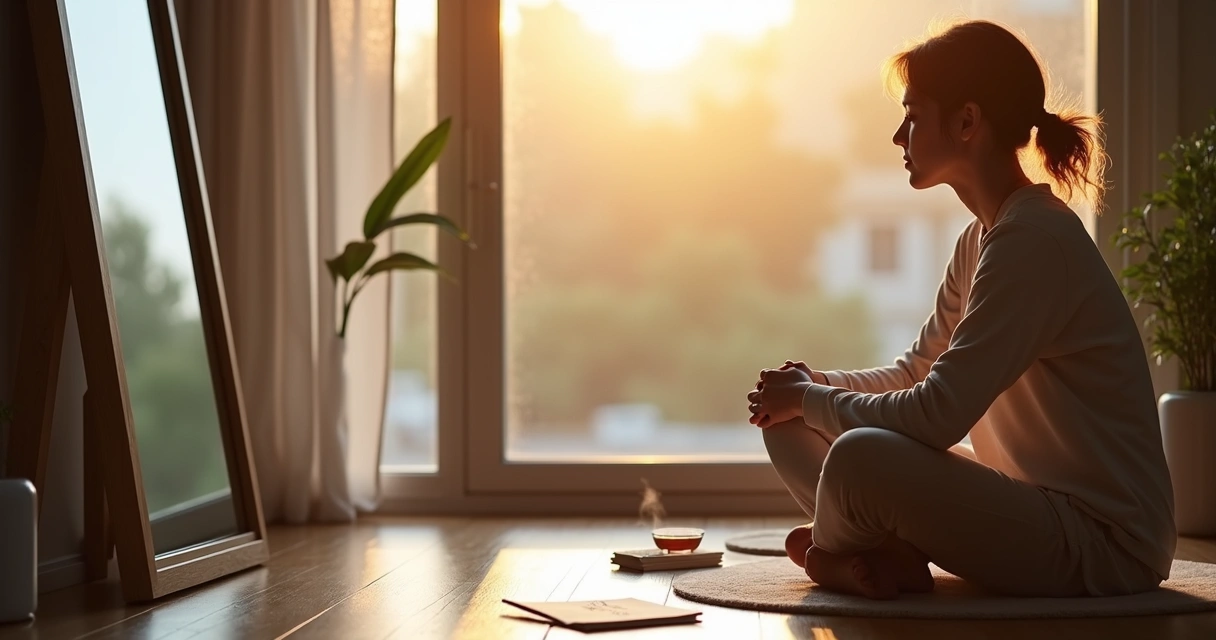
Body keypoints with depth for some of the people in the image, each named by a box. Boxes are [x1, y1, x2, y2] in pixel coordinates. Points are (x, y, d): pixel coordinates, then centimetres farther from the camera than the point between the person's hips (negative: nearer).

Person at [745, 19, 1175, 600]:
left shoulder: (1035, 240, -20)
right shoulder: (982, 238, 12)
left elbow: (937, 415, -26)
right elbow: (914, 375, 17)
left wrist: (811, 398, -10)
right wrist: (817, 385, -2)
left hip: (1105, 544, -10)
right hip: (1035, 508, 10)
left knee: (860, 457, -32)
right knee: (789, 426, 7)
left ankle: (833, 555, -2)